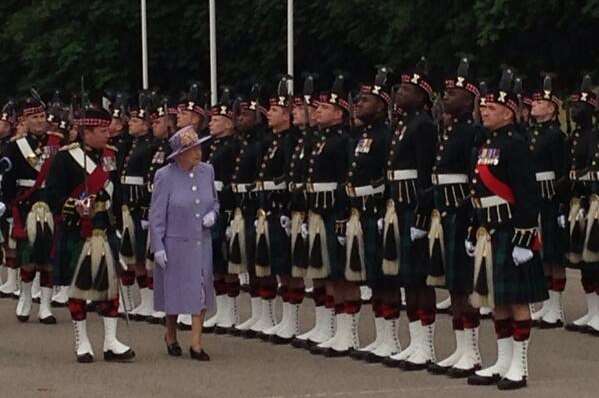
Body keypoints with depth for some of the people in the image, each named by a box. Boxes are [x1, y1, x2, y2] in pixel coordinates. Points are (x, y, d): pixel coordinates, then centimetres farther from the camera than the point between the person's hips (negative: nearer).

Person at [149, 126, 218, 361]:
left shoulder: (206, 171, 2)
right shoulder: (165, 176, -12)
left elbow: (214, 200, 17)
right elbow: (156, 215, -8)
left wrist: (212, 214, -6)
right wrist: (158, 247, -11)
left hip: (202, 243, 4)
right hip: (175, 243, -4)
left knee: (201, 290, 2)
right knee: (175, 290, 8)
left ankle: (196, 343, 8)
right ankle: (171, 336, 30)